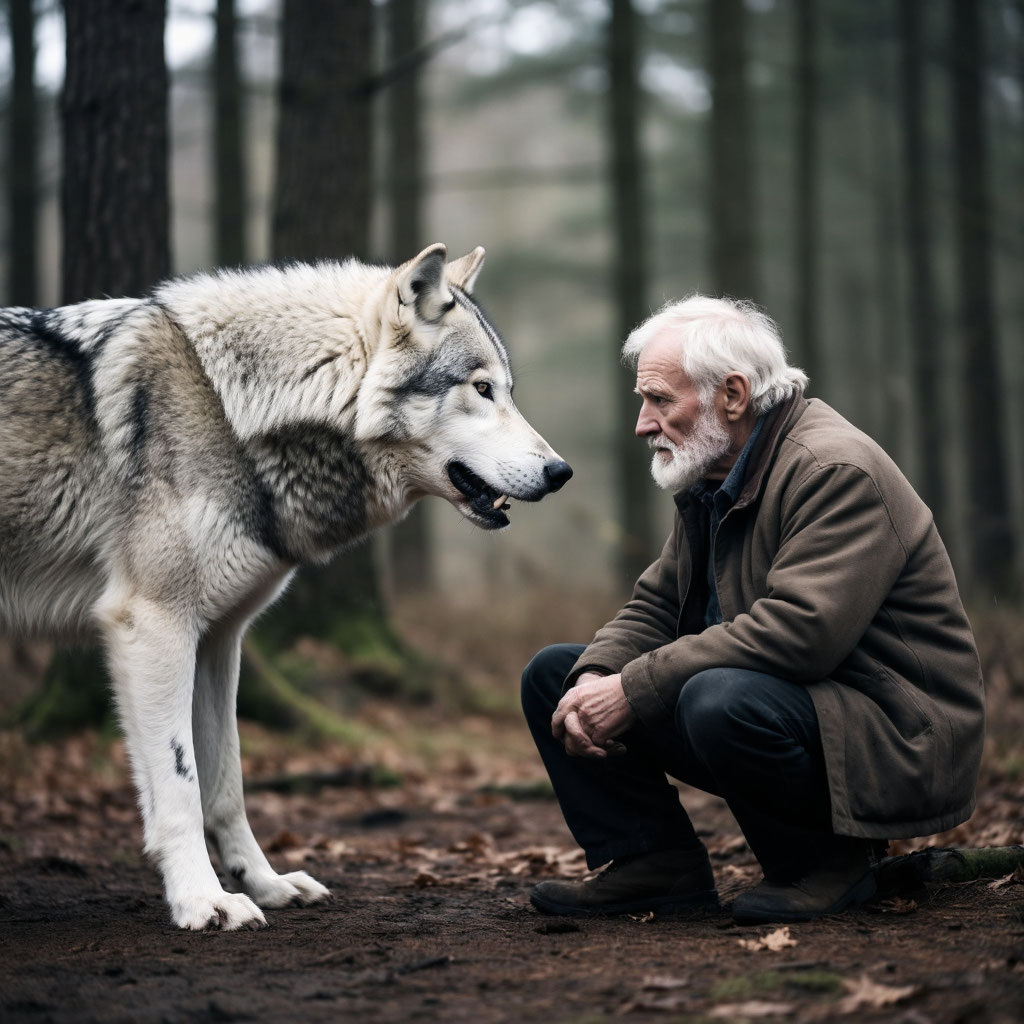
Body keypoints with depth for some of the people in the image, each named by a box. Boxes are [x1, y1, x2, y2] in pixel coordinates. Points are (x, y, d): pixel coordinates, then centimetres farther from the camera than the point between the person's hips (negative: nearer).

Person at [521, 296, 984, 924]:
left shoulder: (837, 470, -20)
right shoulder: (713, 476, 10)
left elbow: (798, 631, -31)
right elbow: (655, 606, 10)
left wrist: (634, 690, -28)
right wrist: (595, 681, -13)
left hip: (894, 740, -9)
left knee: (721, 701, -39)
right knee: (555, 673, 4)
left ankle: (829, 860, -14)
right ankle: (657, 864, 1)